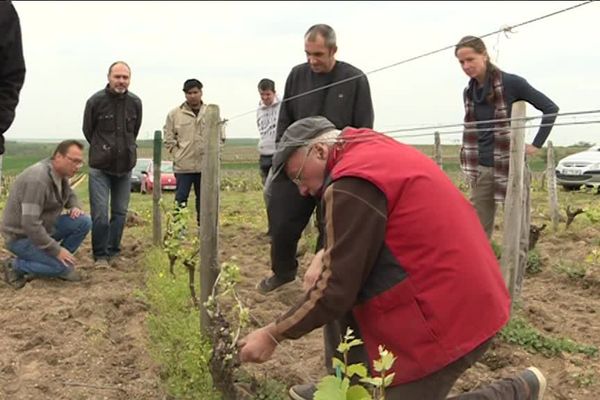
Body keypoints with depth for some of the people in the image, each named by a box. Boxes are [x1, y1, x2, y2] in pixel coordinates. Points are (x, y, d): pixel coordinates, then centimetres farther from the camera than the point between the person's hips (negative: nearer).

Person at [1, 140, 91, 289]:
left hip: (43, 227, 9)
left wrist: (75, 207, -6)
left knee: (84, 222, -7)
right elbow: (30, 224, -32)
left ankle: (60, 261, 5)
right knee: (62, 267, -22)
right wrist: (56, 250, -26)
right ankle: (15, 266, -2)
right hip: (21, 236, -8)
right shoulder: (37, 180, -30)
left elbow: (70, 196, 19)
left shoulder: (61, 175, -1)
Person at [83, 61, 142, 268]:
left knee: (120, 212, 9)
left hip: (125, 167, 4)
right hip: (100, 167, -3)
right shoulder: (96, 101, -9)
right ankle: (100, 256, 7)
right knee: (100, 213, -6)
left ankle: (113, 253, 21)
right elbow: (87, 130, 5)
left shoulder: (135, 103, 1)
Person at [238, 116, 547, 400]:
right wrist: (325, 259, 5)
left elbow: (338, 288, -18)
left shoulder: (352, 184, -19)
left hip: (447, 315, -10)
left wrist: (273, 335, -8)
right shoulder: (376, 150, 12)